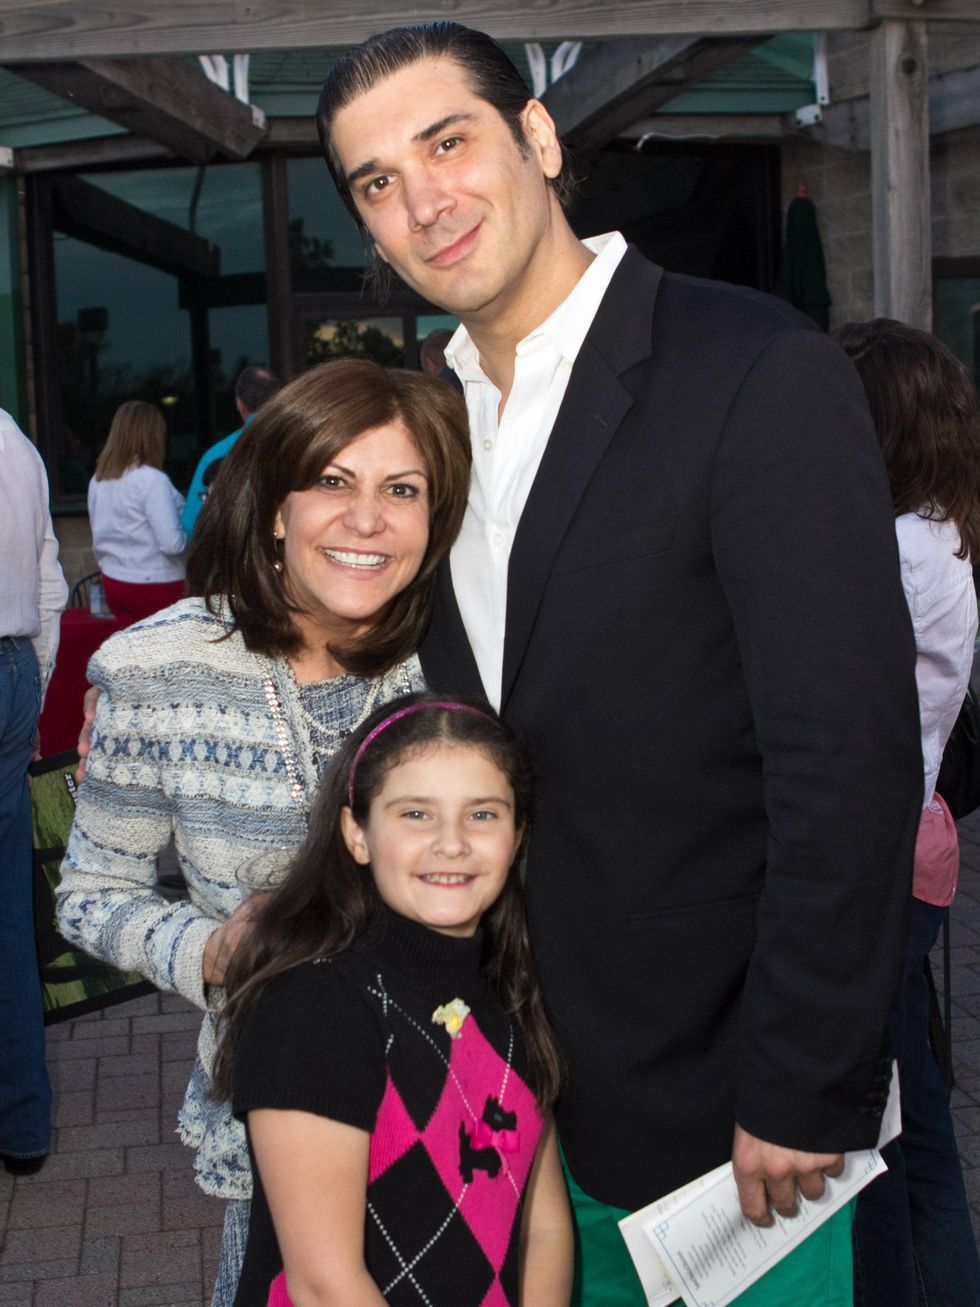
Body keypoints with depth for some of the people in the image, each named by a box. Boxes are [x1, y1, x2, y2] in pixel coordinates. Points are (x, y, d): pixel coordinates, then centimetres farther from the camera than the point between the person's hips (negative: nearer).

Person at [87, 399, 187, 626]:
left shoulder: (98, 481, 4)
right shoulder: (152, 480, -17)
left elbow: (98, 542, 13)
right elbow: (172, 543, -20)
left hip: (114, 584, 7)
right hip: (157, 587, -7)